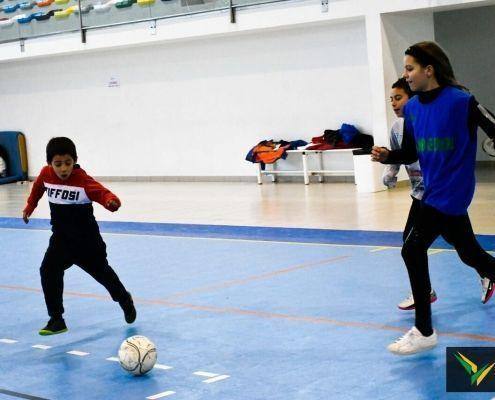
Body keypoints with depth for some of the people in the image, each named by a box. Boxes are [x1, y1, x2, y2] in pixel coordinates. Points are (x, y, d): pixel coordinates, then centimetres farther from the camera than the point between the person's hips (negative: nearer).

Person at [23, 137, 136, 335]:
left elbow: (102, 192, -39)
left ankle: (125, 301, 44)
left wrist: (111, 202, -59)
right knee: (48, 271, -14)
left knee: (101, 271, 15)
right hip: (61, 237, 4)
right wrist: (29, 207, 22)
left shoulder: (83, 180, -25)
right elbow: (37, 188, 15)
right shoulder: (46, 174, -9)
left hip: (86, 239, -4)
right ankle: (56, 320, -5)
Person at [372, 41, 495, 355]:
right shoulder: (412, 108, 5)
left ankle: (424, 332, -4)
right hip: (433, 191, 7)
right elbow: (411, 154, 11)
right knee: (468, 251, 19)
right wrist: (388, 156, -8)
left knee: (413, 250, -13)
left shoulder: (461, 101, -16)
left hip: (451, 192, -7)